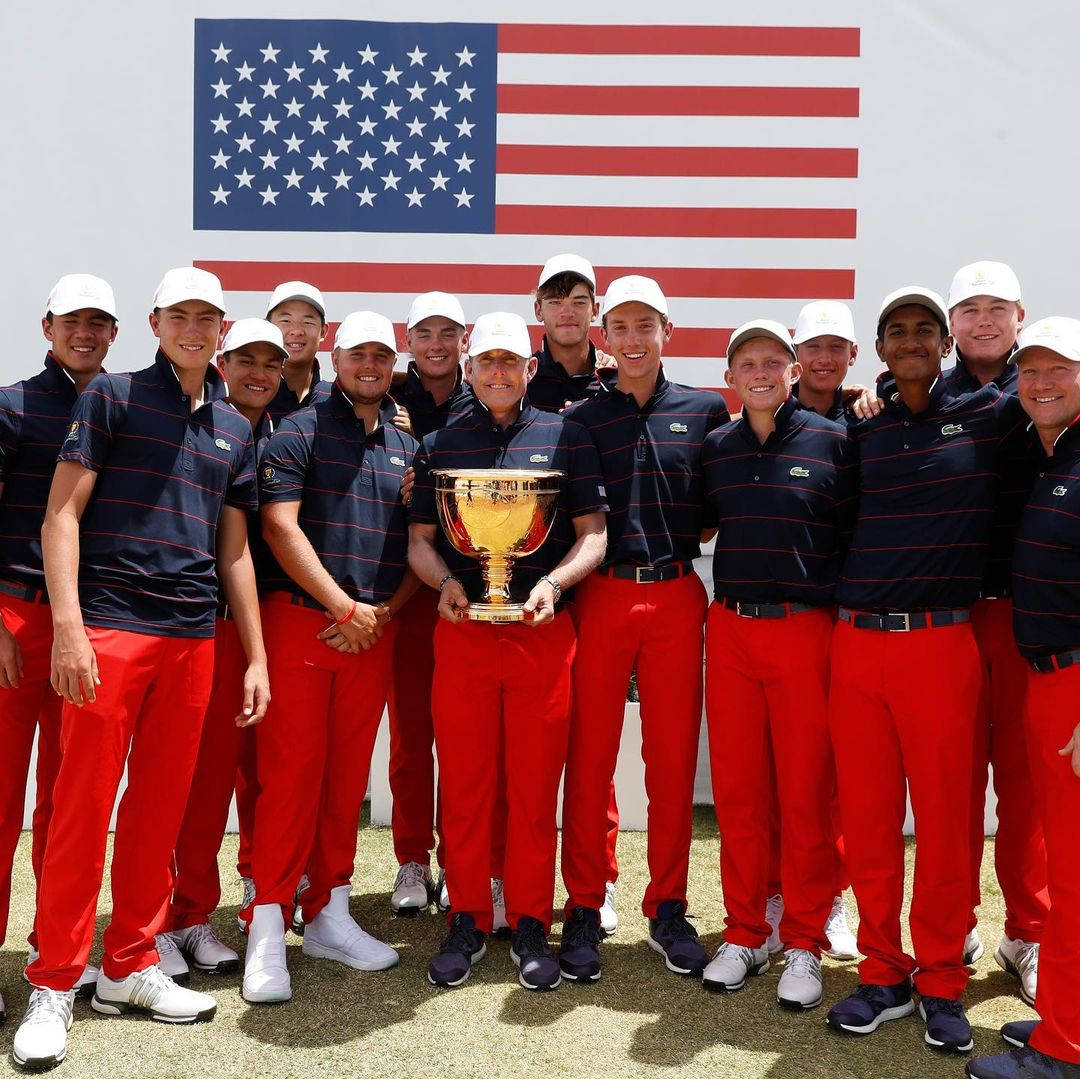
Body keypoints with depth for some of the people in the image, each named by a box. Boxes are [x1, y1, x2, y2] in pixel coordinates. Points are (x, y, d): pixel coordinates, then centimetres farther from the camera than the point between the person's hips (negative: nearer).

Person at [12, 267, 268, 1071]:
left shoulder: (235, 429, 16)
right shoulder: (113, 396, 2)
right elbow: (62, 513, -4)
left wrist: (257, 657, 14)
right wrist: (68, 628, -14)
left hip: (194, 639, 5)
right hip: (110, 628, -4)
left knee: (162, 808, 10)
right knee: (83, 806, -1)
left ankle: (130, 968, 24)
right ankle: (55, 985, 12)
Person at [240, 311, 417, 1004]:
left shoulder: (408, 447, 16)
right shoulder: (299, 432, 1)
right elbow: (281, 528, -9)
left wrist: (385, 612, -1)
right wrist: (345, 607, -11)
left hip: (375, 630, 5)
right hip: (303, 621, -4)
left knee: (349, 773, 9)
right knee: (291, 771, -5)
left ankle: (329, 914, 20)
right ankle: (268, 929, 4)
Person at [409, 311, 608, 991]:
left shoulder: (566, 437, 7)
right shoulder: (440, 444, 12)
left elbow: (593, 534, 3)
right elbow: (420, 539, 11)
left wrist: (552, 583, -15)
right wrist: (445, 583, -10)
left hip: (544, 632, -1)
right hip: (462, 631, 1)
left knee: (536, 787, 5)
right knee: (464, 784, 6)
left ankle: (531, 924, 19)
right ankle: (468, 922, 21)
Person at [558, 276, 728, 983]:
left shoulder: (705, 410, 8)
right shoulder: (583, 418, 8)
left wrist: (689, 537, -4)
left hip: (677, 598, 0)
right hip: (601, 597, 0)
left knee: (674, 758, 6)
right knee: (589, 759, 3)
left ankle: (668, 908, 21)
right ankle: (585, 908, 17)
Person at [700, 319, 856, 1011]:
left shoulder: (832, 441, -1)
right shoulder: (715, 449, 9)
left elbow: (856, 536, 1)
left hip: (807, 630, -3)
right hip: (729, 629, 3)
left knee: (807, 792, 3)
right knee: (736, 790, 9)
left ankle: (805, 942, 18)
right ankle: (745, 933, 23)